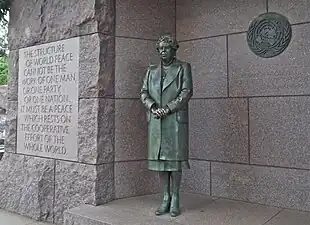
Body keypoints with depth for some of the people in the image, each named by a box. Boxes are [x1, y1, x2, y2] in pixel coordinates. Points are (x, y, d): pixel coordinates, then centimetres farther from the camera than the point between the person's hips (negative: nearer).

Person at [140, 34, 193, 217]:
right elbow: (144, 92, 9)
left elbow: (187, 92, -5)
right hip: (155, 122, 4)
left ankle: (175, 200, 9)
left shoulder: (183, 67, 6)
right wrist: (153, 106, -10)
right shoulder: (151, 70, 17)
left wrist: (168, 108, -14)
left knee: (174, 158, -2)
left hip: (175, 120, -3)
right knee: (160, 158, 4)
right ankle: (166, 198, 13)